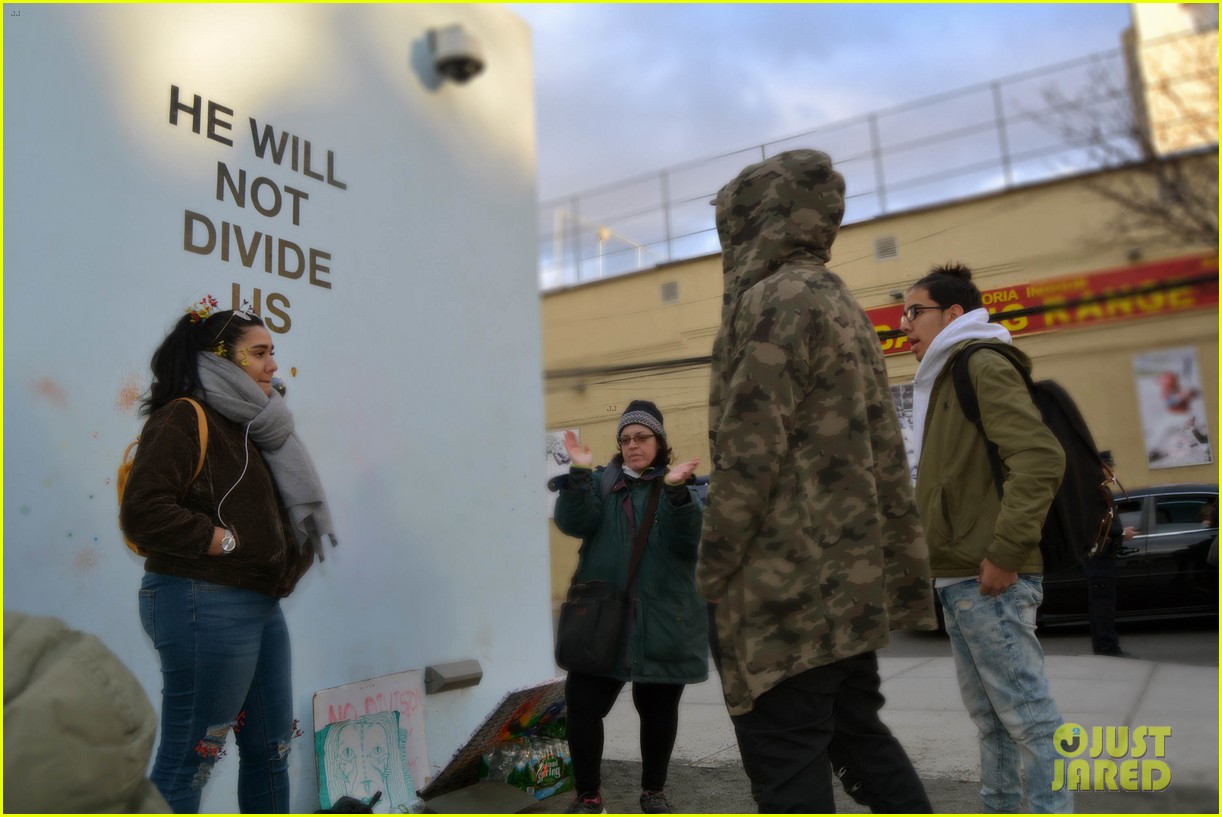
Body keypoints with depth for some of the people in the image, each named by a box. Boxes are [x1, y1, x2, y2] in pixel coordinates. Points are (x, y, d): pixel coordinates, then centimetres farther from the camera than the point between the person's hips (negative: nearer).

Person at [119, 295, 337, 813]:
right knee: (188, 762, 1)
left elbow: (294, 505, 18)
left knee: (271, 748, 17)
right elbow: (143, 511, -24)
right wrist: (228, 542, -18)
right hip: (206, 605, -10)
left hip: (260, 605, 10)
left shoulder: (248, 425, 17)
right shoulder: (184, 419, -11)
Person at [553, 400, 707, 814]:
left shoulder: (686, 486, 4)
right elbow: (573, 522, -8)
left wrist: (675, 489, -29)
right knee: (581, 705, -1)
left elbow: (691, 537, -14)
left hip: (662, 624, -1)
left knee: (658, 711, 12)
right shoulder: (599, 482, 9)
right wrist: (579, 473, -22)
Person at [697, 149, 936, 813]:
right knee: (859, 734, 19)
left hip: (787, 579, -9)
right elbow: (886, 454, 17)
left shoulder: (776, 300, -12)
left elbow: (751, 449, -19)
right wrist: (897, 565, 19)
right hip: (850, 575, 10)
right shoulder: (845, 308, 17)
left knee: (785, 759, 0)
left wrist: (713, 566, -11)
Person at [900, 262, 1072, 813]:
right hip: (958, 580, 10)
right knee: (989, 716, 18)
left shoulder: (983, 364, -9)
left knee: (1026, 714, -2)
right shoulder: (945, 377, 20)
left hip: (987, 581, -10)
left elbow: (1041, 457, -21)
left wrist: (1004, 553, -22)